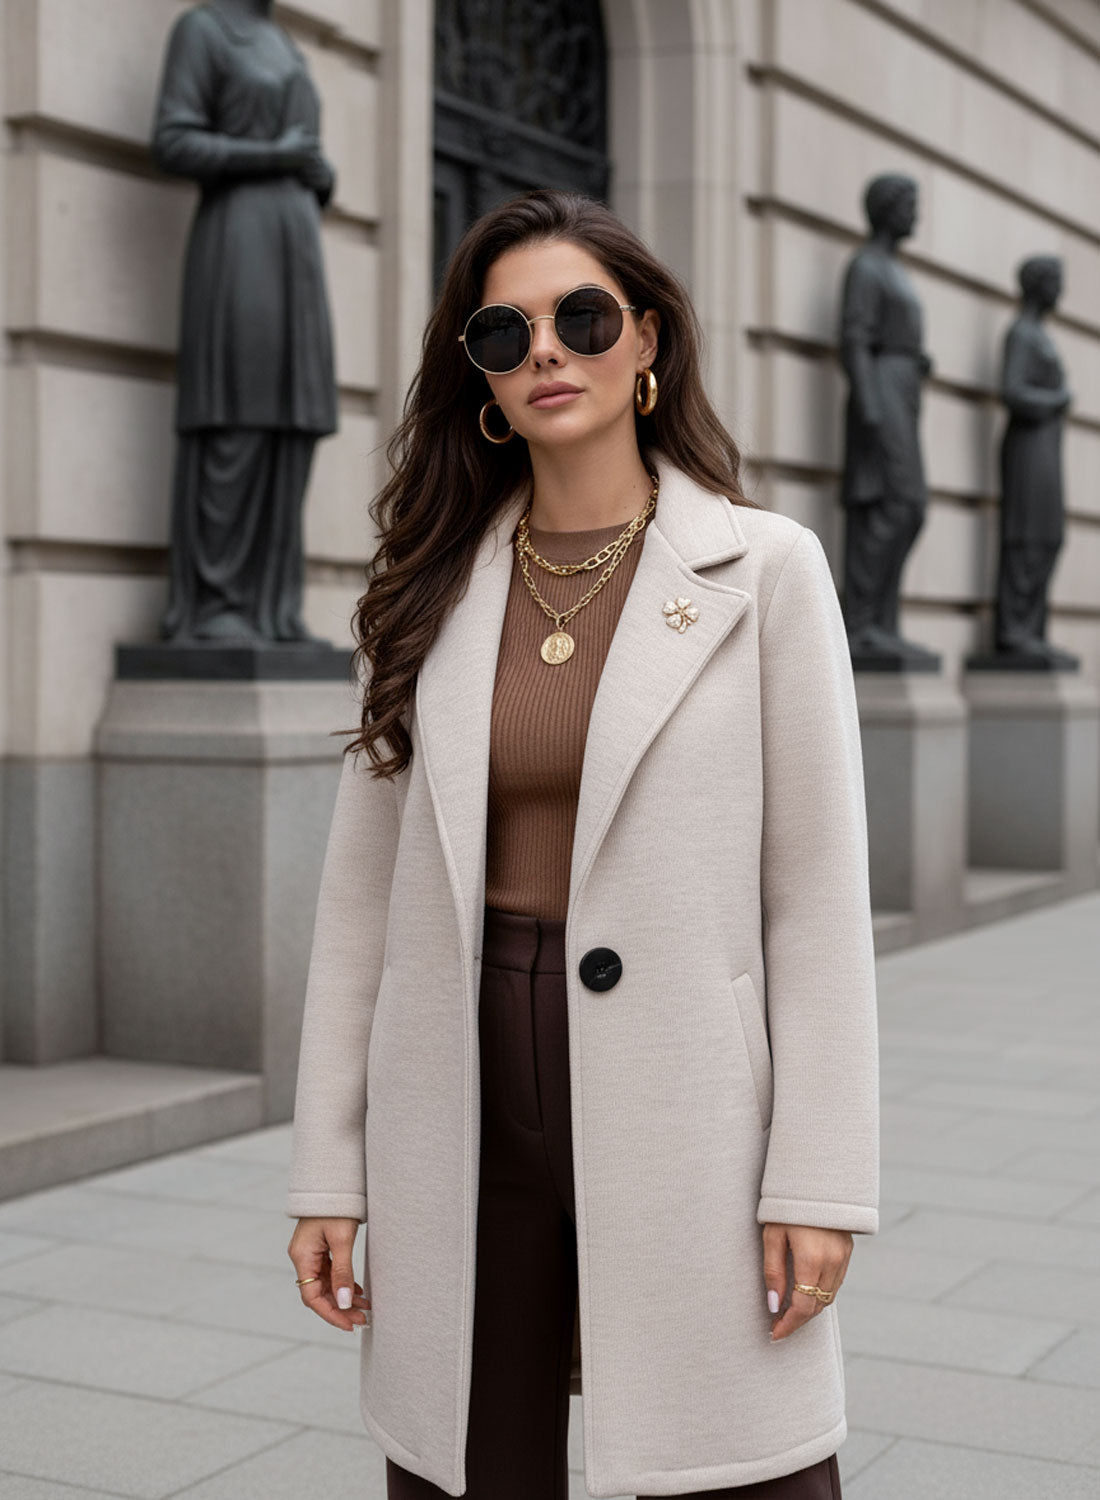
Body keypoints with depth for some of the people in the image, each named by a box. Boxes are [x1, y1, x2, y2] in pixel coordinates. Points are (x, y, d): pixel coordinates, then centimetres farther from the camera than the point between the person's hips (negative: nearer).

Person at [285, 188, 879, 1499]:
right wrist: (328, 1171, 4)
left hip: (682, 1121, -2)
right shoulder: (434, 587, 7)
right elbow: (362, 886, 7)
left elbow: (817, 886, -3)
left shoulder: (763, 568, 0)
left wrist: (818, 1180, -7)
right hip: (464, 1115, 3)